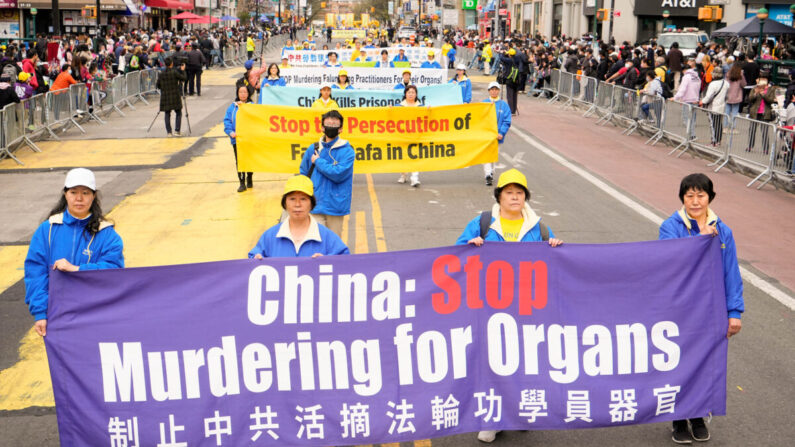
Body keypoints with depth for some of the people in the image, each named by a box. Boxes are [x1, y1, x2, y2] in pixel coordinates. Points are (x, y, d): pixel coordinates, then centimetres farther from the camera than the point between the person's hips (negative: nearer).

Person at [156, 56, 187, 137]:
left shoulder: (161, 74, 0)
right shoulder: (175, 72, -11)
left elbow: (158, 85, 8)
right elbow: (184, 78, -4)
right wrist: (182, 70, 9)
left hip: (165, 97, 3)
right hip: (175, 97, -3)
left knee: (167, 114, 9)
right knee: (178, 113, 9)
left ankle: (169, 132, 4)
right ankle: (177, 131, 0)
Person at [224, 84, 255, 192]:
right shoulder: (232, 107, 6)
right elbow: (227, 120, 2)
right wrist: (230, 132, -13)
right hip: (236, 139, 1)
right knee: (239, 161, -1)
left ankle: (249, 179, 29)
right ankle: (242, 183, 5)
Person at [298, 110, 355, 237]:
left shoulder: (347, 151, -4)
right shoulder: (313, 149, 7)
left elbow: (338, 174, -17)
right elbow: (304, 173, 17)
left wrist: (318, 161, -6)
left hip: (335, 206, -2)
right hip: (316, 206, 2)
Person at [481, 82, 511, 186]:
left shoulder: (504, 105, 2)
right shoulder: (483, 103, 2)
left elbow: (507, 121, -1)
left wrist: (501, 133, -12)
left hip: (497, 135, 1)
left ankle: (491, 173, 30)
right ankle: (488, 175, -16)